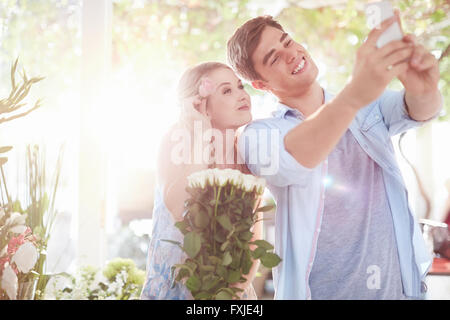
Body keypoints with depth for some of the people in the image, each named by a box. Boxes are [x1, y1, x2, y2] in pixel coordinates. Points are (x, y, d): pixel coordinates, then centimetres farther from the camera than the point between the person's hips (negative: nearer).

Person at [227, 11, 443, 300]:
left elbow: (419, 110, -12)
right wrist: (354, 97, -43)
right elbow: (287, 162, -28)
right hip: (322, 290, -3)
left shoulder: (369, 104, 5)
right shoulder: (260, 134, -7)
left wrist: (424, 91, -36)